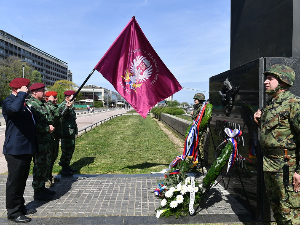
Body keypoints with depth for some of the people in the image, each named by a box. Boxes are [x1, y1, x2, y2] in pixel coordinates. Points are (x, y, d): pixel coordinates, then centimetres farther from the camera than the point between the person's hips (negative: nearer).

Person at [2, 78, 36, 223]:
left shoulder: (23, 102, 16)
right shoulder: (8, 101, -13)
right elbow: (14, 108, -40)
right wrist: (22, 93, -25)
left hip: (26, 149, 9)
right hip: (15, 150, -9)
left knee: (22, 180, 18)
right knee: (14, 181, 1)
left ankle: (20, 207, 32)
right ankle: (13, 212, 14)